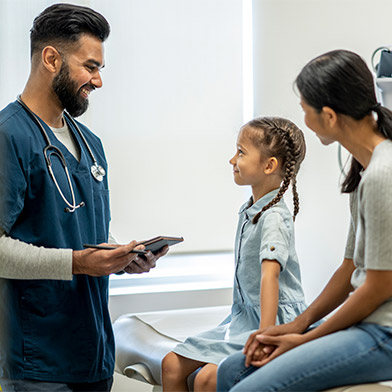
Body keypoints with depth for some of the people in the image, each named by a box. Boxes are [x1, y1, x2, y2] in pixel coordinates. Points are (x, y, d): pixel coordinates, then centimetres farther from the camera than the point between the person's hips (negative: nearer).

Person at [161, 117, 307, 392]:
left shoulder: (274, 217, -17)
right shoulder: (249, 211, 12)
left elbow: (269, 274, -27)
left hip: (275, 321, -9)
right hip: (243, 317, 9)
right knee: (172, 365, 1)